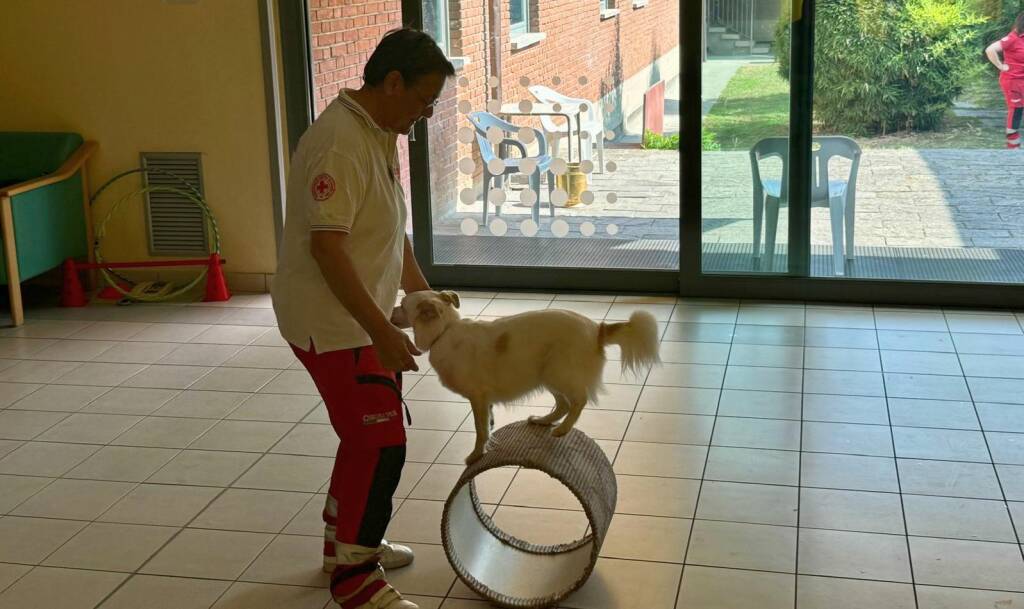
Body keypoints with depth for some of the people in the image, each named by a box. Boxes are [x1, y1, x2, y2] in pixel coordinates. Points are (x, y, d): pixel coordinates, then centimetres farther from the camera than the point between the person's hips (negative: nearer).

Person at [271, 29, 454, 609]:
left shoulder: (382, 135, 9)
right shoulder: (339, 140, -23)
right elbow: (327, 244, -28)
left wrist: (425, 297, 20)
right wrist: (382, 330, -29)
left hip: (365, 317, 10)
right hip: (332, 322, -10)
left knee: (365, 435, 19)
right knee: (381, 444, -7)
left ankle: (346, 540, 36)